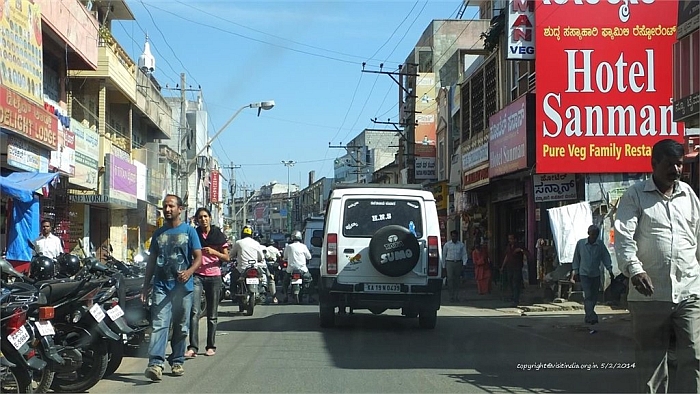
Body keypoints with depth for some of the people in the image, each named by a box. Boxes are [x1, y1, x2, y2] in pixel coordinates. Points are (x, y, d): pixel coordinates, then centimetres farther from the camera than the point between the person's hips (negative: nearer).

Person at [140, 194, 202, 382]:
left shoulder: (189, 231, 4)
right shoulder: (158, 233, 14)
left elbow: (198, 257, 0)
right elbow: (151, 261, 17)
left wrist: (189, 272, -20)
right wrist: (145, 286, 12)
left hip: (183, 287, -1)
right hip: (161, 286, 1)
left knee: (181, 327, 6)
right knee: (159, 325, -12)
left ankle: (177, 361, 18)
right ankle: (155, 363, -22)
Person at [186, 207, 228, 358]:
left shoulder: (218, 235, 4)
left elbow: (226, 257, 3)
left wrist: (213, 252, -15)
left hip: (214, 276, 0)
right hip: (197, 275, 0)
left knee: (212, 314, 5)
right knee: (195, 311, -14)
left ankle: (211, 346, 14)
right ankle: (193, 347, -18)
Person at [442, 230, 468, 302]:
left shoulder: (461, 245, 7)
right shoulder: (447, 244, 5)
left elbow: (464, 255, 5)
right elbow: (443, 255, 9)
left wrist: (464, 264, -10)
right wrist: (443, 266, 6)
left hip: (458, 263, 1)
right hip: (449, 263, -1)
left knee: (457, 280, 6)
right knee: (450, 279, -12)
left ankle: (456, 296, 12)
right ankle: (451, 296, -10)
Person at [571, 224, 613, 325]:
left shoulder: (600, 244, -1)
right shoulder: (580, 243, -3)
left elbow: (606, 257, -1)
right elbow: (576, 258, 5)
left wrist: (610, 270, -11)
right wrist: (574, 271, 6)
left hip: (596, 274, 3)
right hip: (584, 274, -3)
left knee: (594, 297, 7)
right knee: (588, 296, -13)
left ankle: (588, 317, 21)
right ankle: (592, 317, -20)